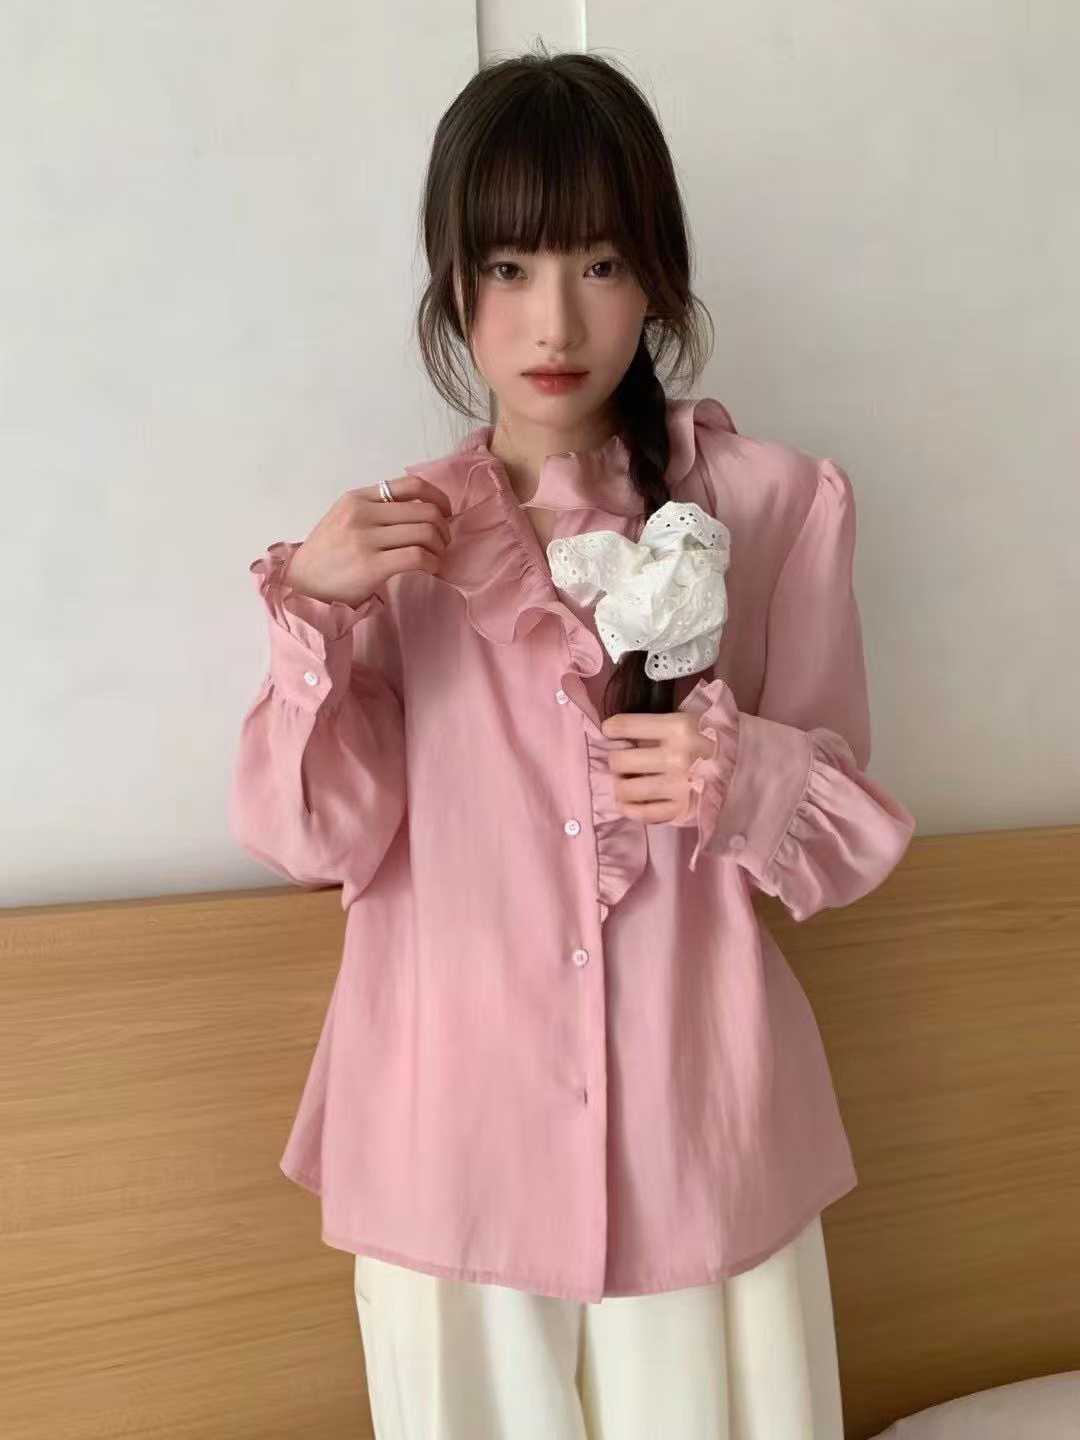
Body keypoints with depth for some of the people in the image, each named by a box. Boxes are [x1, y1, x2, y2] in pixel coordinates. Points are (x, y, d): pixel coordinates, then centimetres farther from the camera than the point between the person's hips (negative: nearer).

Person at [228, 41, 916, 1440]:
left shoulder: (775, 505, -5)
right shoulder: (391, 540, -3)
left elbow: (852, 823, 0)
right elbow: (321, 842, -6)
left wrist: (749, 780, -20)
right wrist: (311, 616, -18)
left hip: (695, 1115, 0)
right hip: (461, 1122, 1)